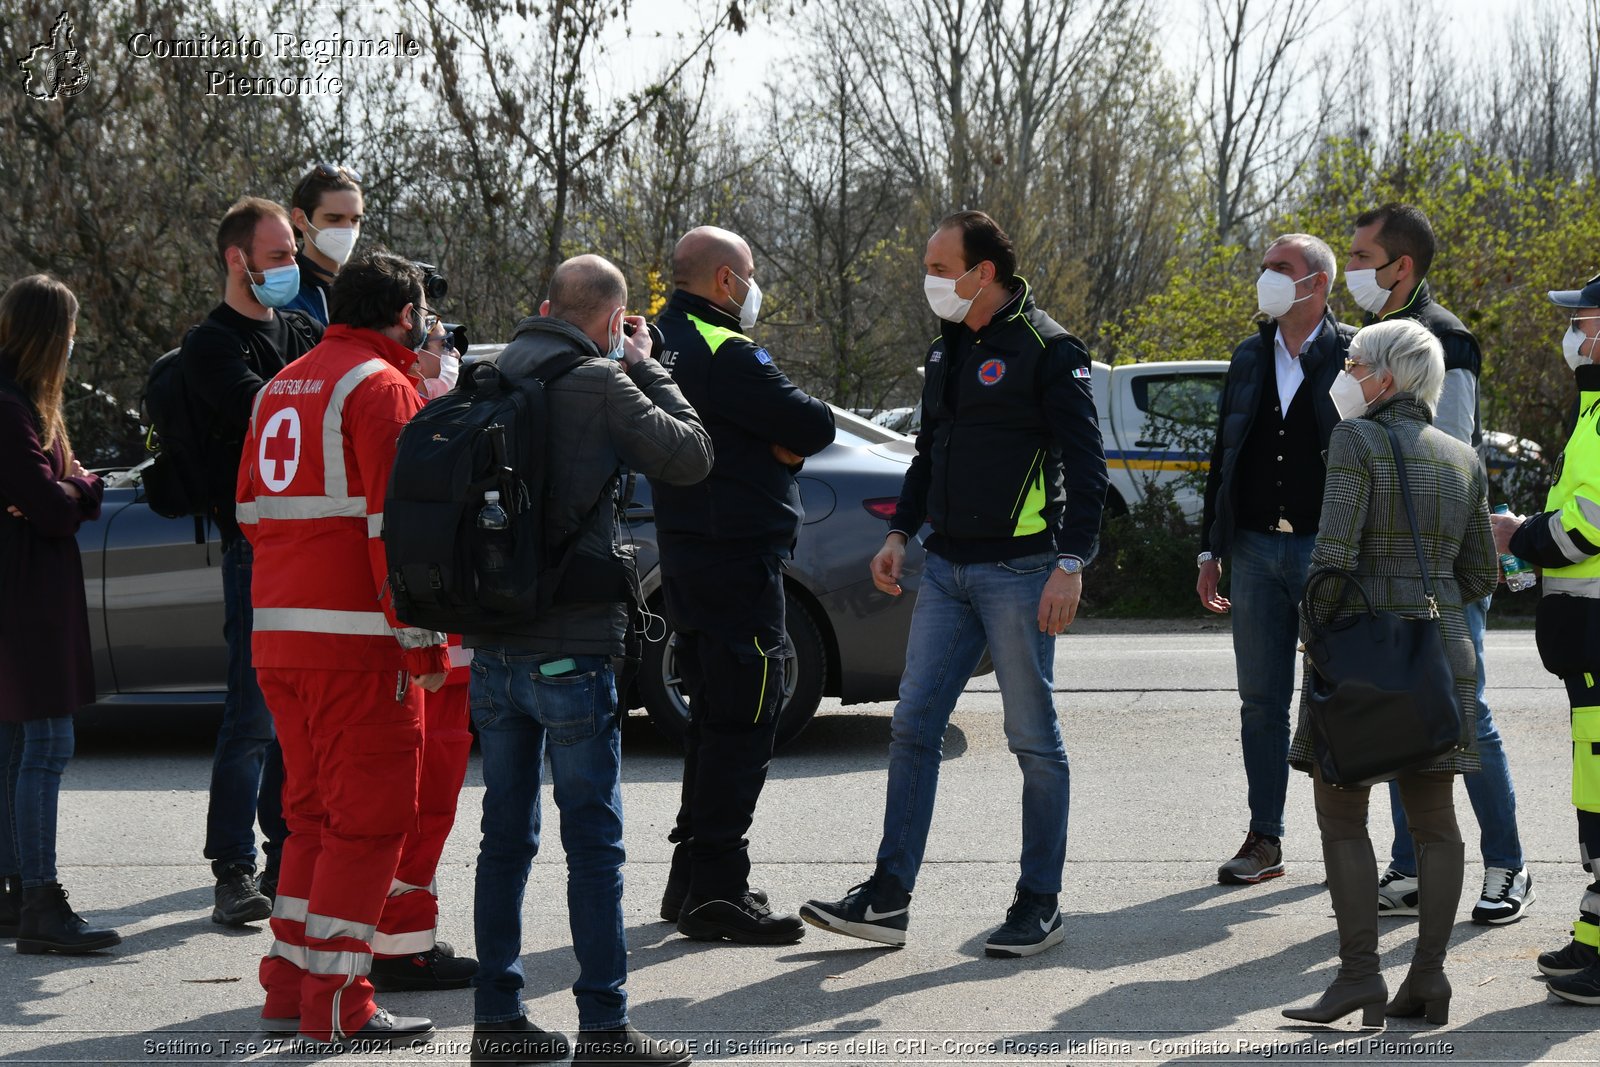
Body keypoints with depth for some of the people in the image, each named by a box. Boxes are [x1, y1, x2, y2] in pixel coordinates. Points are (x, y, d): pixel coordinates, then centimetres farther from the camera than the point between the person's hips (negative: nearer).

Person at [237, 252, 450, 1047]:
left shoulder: (282, 388, 17)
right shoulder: (381, 387, -9)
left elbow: (252, 510, 21)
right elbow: (394, 524, -16)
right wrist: (423, 638, -15)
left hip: (277, 639, 8)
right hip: (356, 639, -8)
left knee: (315, 810, 16)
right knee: (370, 815, -4)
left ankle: (289, 985, 17)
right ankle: (334, 1002, -6)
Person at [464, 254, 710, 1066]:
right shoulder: (599, 384, -11)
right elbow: (691, 456, -5)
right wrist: (643, 367, 6)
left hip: (492, 648, 6)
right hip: (571, 650, -6)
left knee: (506, 837, 12)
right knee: (593, 841, 0)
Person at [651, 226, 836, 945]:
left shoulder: (665, 340, 13)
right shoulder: (725, 353, -18)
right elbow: (814, 428, -18)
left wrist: (779, 444, -5)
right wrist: (789, 438, 2)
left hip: (686, 554, 10)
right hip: (738, 556, -10)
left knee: (713, 717, 17)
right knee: (742, 723, -6)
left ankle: (693, 880, 23)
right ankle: (714, 893, -6)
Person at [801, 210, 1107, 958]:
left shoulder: (1046, 349, -9)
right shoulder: (948, 349, 15)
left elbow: (1085, 462, -11)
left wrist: (1072, 564, -17)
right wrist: (900, 533, 14)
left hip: (1019, 571, -7)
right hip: (947, 567, 8)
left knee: (1033, 739, 0)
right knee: (913, 727, 4)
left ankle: (1040, 903, 8)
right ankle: (888, 898, 6)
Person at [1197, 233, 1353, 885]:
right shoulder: (1249, 359, 12)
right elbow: (1223, 458, 16)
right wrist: (1210, 551, 11)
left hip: (1328, 550, -5)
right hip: (1255, 549, 5)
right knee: (1261, 700, 6)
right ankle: (1265, 839, 12)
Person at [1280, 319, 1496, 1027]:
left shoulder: (1356, 441, -9)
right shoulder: (1462, 459, 10)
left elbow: (1333, 554, -18)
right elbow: (1481, 577, 12)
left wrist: (1312, 622, -3)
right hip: (1442, 645, 6)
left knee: (1340, 815, 1)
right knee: (1433, 818, 8)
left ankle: (1359, 974, -4)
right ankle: (1429, 974, 7)